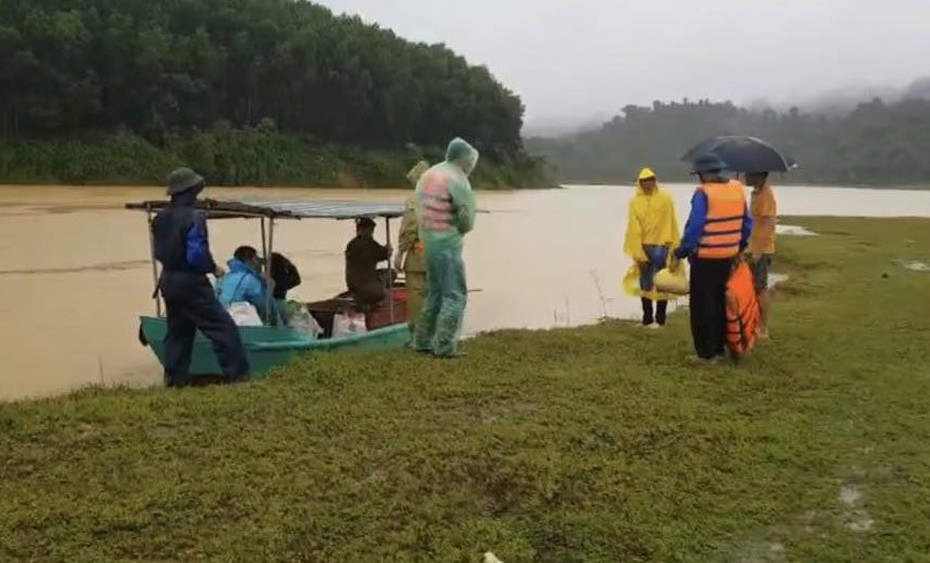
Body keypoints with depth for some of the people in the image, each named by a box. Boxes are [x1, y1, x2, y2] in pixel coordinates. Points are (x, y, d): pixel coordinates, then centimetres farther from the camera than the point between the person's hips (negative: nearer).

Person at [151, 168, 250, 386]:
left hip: (168, 280, 9)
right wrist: (214, 268, -7)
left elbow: (159, 251, 15)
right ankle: (238, 374, -4)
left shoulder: (160, 219, 8)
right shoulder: (193, 218, -18)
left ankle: (176, 377, 21)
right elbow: (197, 255, -23)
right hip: (191, 282, -9)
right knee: (223, 326, -4)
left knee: (178, 330, 18)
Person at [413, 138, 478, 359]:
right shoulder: (457, 180, -14)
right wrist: (461, 227, 8)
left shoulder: (428, 174, 11)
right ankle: (444, 347, -6)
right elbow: (468, 220, -14)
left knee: (435, 292, 18)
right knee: (455, 295, -4)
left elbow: (420, 207, 13)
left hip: (428, 239, 9)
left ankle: (423, 341, 23)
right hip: (447, 242, -9)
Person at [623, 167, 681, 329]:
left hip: (661, 247, -2)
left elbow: (672, 224, -2)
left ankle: (659, 320, 11)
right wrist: (639, 254, -7)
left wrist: (675, 248, -4)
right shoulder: (635, 202, 1)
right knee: (645, 285, 8)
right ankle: (648, 319, 18)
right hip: (644, 248, 2)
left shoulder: (665, 198, -2)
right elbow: (634, 230, -2)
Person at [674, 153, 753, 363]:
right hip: (728, 257, 7)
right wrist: (741, 246, 23)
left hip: (705, 258, -6)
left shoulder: (703, 193, -16)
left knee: (702, 306, 4)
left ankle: (706, 352, 7)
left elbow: (694, 227, -20)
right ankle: (719, 348, 26)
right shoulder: (738, 189, 4)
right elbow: (746, 223, 11)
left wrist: (682, 252, -10)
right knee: (721, 302, 18)